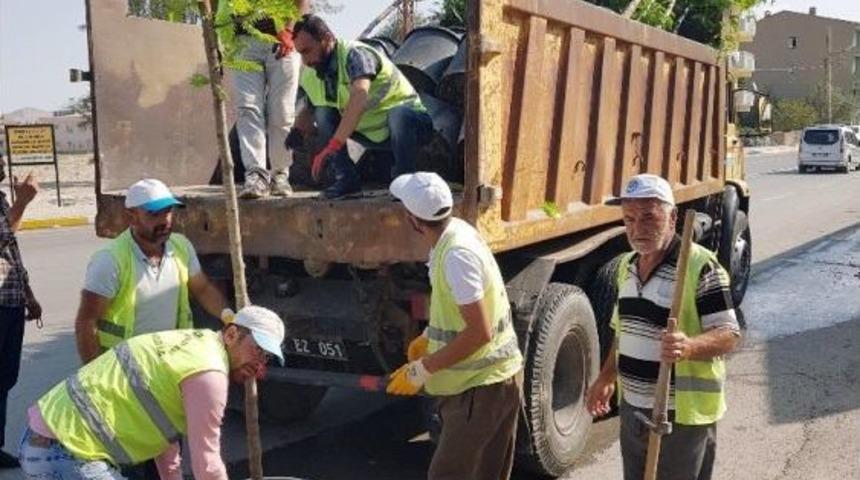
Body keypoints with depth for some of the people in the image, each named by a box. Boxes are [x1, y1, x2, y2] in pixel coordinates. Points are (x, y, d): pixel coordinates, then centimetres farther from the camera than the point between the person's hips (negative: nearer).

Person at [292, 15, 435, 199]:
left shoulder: (354, 54, -25)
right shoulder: (310, 77, -1)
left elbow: (360, 97, -42)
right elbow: (309, 110, 14)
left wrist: (332, 147, -49)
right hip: (373, 136, 7)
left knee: (399, 114, -41)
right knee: (323, 113, -12)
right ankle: (346, 178, -7)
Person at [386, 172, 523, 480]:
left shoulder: (456, 253, -26)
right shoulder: (458, 231, 3)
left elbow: (479, 332, -27)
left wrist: (423, 369, -21)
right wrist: (429, 337, 16)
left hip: (482, 385, -9)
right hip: (498, 375, 9)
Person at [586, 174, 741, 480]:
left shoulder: (701, 267, -17)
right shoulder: (627, 265, 9)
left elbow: (729, 335, -19)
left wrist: (688, 347, -37)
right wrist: (606, 378, 19)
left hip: (682, 415, -7)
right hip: (632, 408, 7)